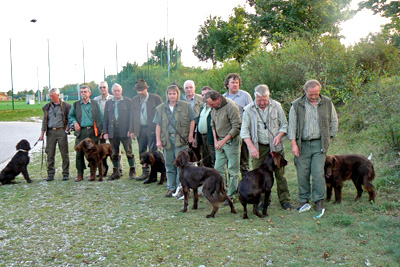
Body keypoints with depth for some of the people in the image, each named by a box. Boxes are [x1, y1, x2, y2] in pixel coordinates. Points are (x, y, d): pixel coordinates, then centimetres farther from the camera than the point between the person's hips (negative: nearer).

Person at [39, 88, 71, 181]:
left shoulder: (65, 106, 4)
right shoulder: (47, 107, 14)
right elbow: (44, 120, 16)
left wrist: (68, 127, -7)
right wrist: (42, 133, 10)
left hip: (61, 131, -3)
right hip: (50, 132, 3)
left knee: (64, 153, -1)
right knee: (50, 154, 2)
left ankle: (65, 174, 7)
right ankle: (50, 174, 10)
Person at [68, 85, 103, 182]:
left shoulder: (95, 104, 10)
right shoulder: (75, 104, 11)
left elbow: (100, 117, 10)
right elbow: (70, 116, 18)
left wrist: (101, 130, 2)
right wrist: (74, 122, -3)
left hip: (93, 131, 0)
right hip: (81, 131, 0)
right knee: (79, 153, -3)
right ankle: (80, 174, 6)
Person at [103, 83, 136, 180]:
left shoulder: (128, 101, 4)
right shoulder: (108, 103, 14)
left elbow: (131, 116, 0)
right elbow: (105, 118, 12)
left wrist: (130, 130, -9)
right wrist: (105, 132, 4)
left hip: (125, 132, -3)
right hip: (112, 132, 3)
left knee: (129, 152, -2)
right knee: (114, 153, 8)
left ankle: (132, 171, 8)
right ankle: (116, 172, 16)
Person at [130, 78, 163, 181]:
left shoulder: (156, 98, -3)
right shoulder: (134, 100, 11)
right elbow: (132, 116, 13)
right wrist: (132, 130, 7)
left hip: (152, 129, -5)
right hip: (140, 130, 5)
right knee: (142, 152, 10)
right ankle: (145, 172, 21)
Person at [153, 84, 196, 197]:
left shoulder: (186, 106, 3)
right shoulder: (161, 108, 9)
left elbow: (192, 120, 4)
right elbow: (158, 125, 8)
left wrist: (190, 135, -2)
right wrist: (158, 140, 2)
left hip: (180, 139, -3)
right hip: (167, 139, 3)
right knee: (169, 165, 8)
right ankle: (171, 188, 17)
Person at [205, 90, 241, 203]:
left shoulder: (231, 107, -18)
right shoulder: (214, 107, 4)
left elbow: (237, 127, -18)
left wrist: (224, 140, -17)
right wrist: (215, 140, 6)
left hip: (231, 141, -7)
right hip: (220, 141, 7)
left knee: (233, 170, 0)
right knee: (218, 168, 7)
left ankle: (231, 195, 8)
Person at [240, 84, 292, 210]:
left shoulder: (276, 106, 3)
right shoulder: (249, 109, -1)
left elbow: (284, 124, 10)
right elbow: (244, 130, -1)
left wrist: (279, 135, -10)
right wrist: (251, 146, -12)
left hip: (275, 146, 0)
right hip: (258, 147, 0)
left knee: (280, 173, 0)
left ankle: (284, 199, 11)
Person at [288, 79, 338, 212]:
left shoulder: (327, 103, 6)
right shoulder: (297, 105, 1)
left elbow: (334, 121, 16)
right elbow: (292, 125, 2)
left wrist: (329, 138, 10)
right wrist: (294, 144, -5)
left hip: (319, 144, 0)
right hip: (302, 144, 0)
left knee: (318, 173, -8)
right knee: (302, 173, 1)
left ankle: (319, 200, 5)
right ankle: (303, 200, 15)